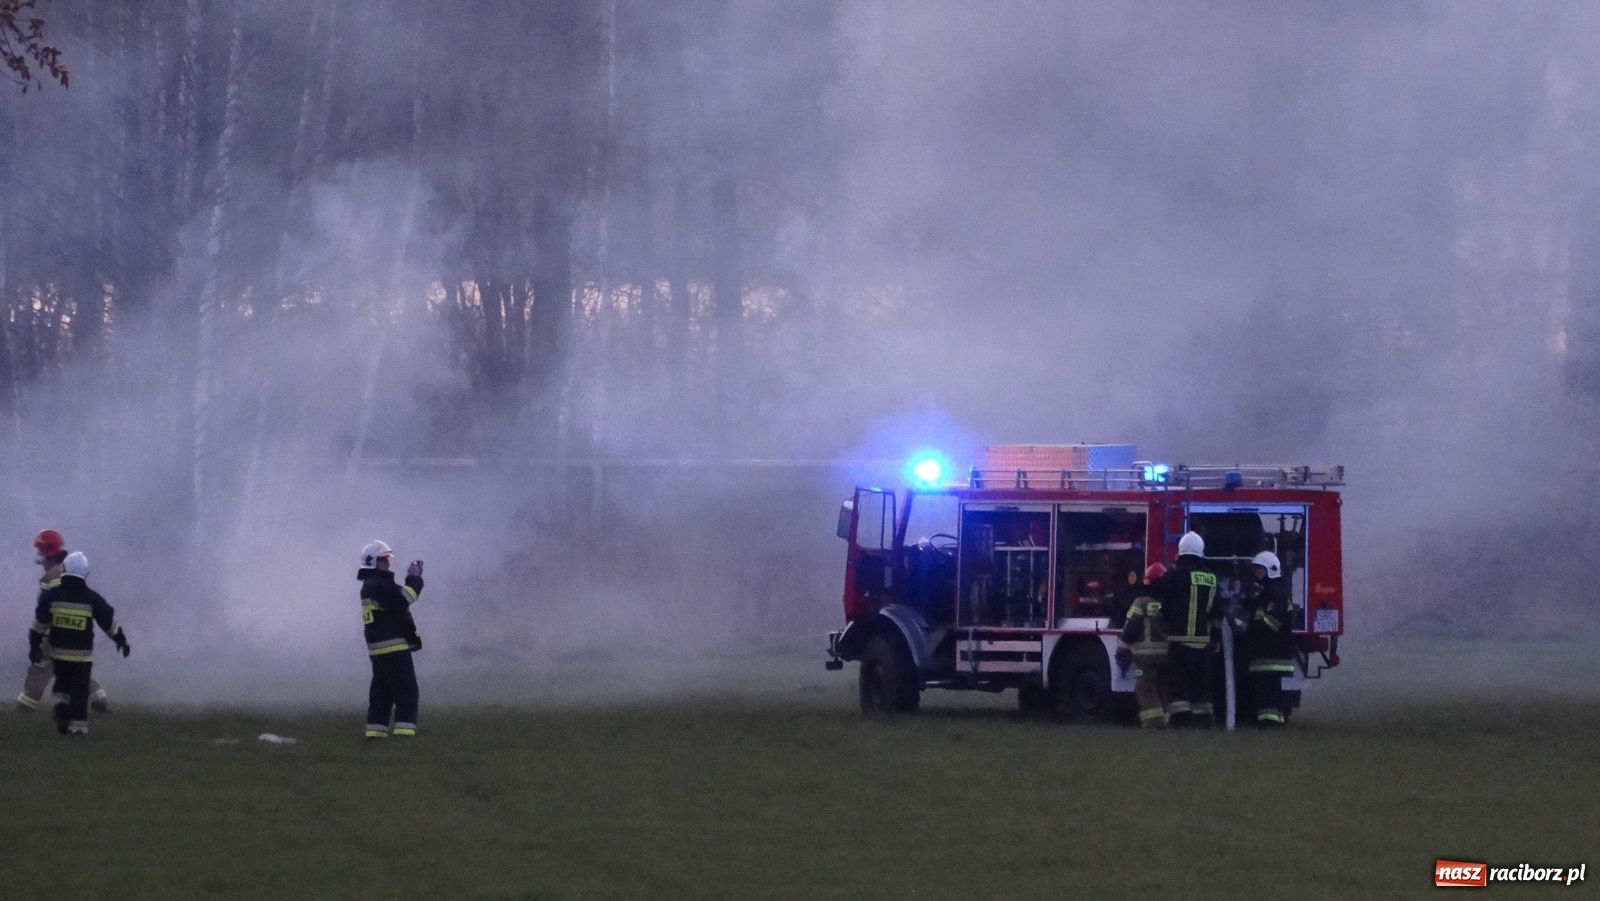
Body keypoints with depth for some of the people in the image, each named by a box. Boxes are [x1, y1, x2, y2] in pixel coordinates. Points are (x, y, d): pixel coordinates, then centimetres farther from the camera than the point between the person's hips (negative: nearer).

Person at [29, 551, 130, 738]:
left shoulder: (51, 596, -5)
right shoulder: (92, 598, -7)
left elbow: (39, 624, -2)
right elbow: (109, 621, 2)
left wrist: (35, 646, 7)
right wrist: (120, 639, 17)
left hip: (58, 651, 2)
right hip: (82, 653, -2)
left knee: (63, 682, 23)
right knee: (80, 689, 6)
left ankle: (61, 704, -2)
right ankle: (78, 726, 2)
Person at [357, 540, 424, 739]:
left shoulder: (369, 586, 20)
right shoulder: (378, 584, -13)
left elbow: (398, 598, 23)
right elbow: (403, 599, -22)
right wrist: (414, 579, -11)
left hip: (378, 651, 10)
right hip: (394, 647, -10)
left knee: (381, 693, 12)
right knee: (406, 691, -10)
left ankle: (375, 732, 11)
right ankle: (404, 730, -17)